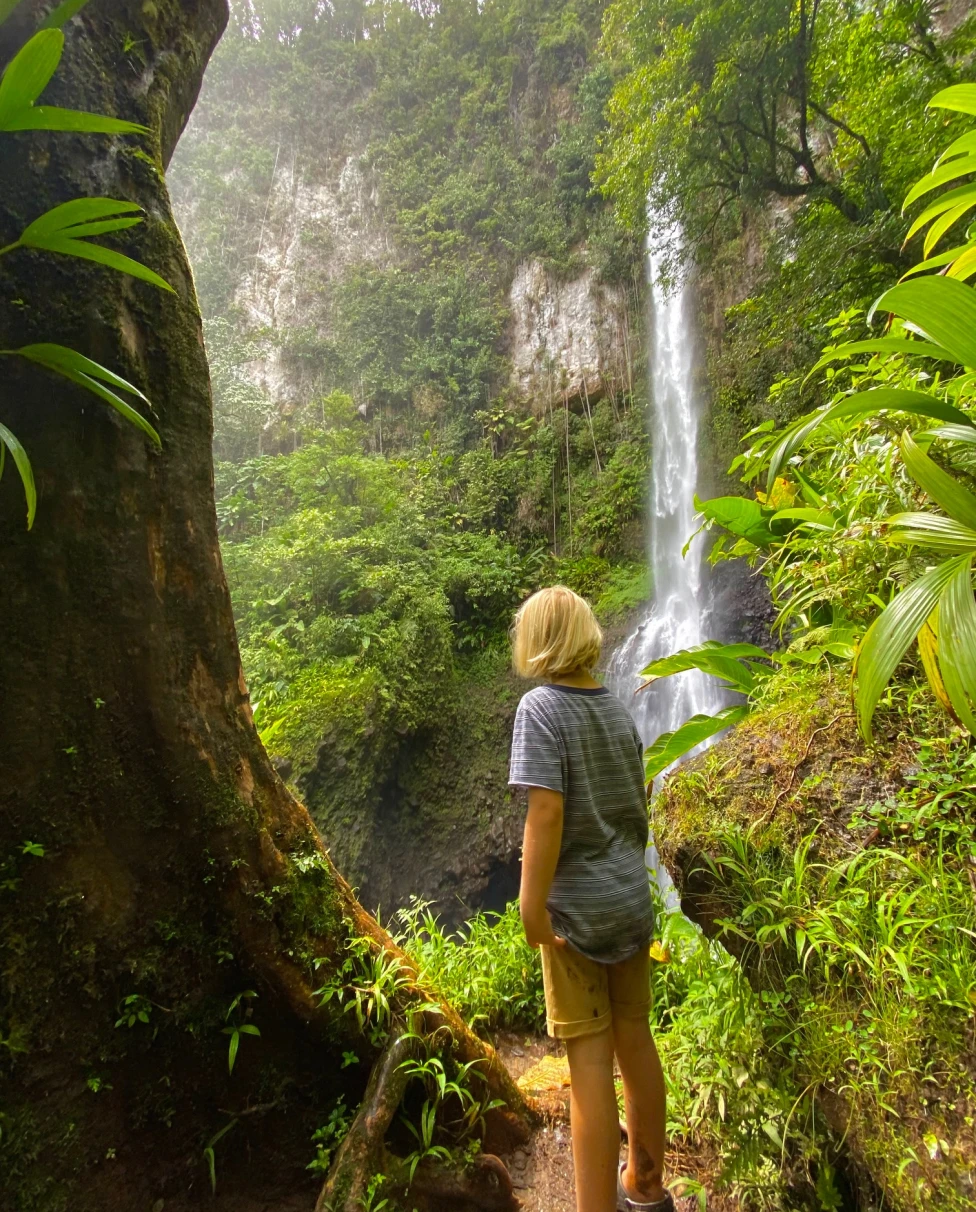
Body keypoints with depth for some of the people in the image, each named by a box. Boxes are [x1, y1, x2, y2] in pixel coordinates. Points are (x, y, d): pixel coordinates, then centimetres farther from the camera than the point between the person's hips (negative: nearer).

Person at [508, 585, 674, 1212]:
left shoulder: (542, 707, -16)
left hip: (577, 906, -6)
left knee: (590, 1058, 5)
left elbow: (546, 811, -24)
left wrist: (532, 904, -18)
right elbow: (638, 803, 11)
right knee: (635, 1040, 20)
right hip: (633, 900, 7)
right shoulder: (618, 708, 3)